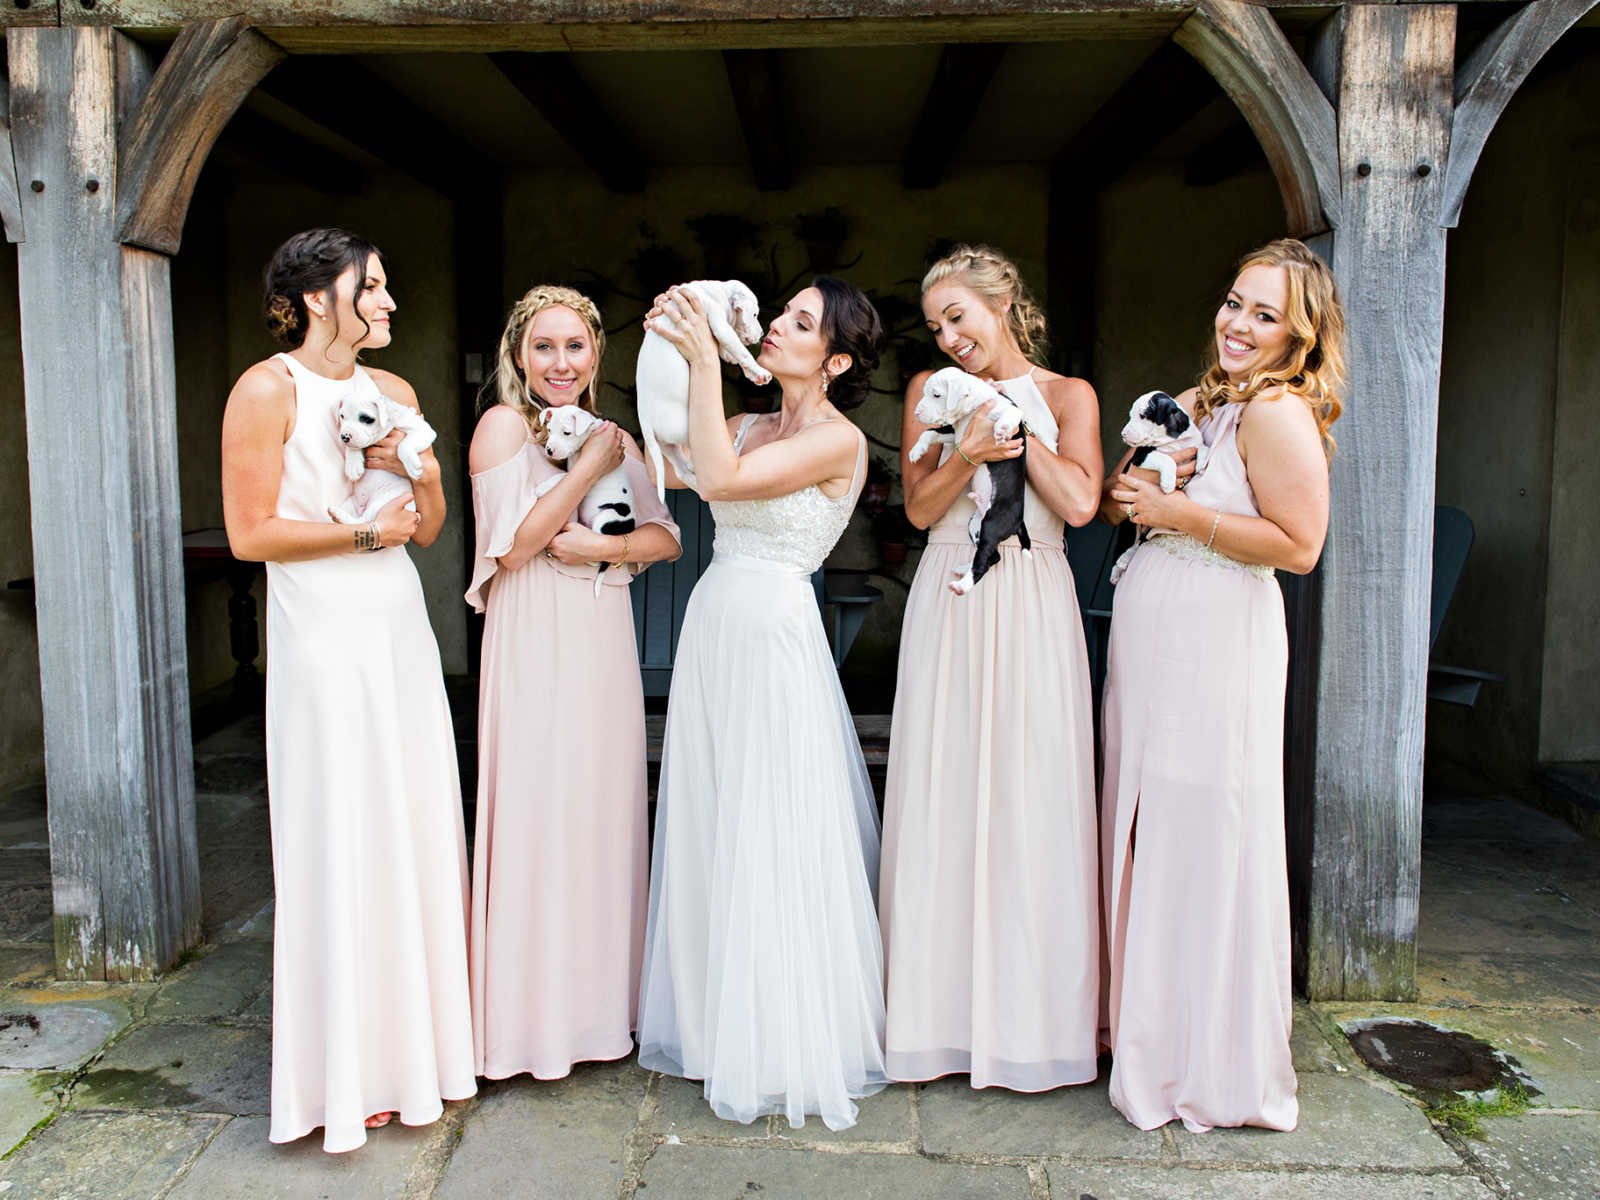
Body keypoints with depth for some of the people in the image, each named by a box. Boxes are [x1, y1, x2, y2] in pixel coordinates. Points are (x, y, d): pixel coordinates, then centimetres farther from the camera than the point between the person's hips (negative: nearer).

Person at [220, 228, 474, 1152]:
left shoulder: (393, 392, 12)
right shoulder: (267, 390, -6)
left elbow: (430, 528, 11)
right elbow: (249, 533, -10)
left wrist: (409, 469, -7)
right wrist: (364, 531, -10)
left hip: (401, 629, 6)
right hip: (324, 635, -6)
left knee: (417, 827, 8)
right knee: (342, 840, -1)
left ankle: (417, 1041, 22)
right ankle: (351, 1071, 13)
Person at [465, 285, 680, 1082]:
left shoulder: (614, 437, 13)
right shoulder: (504, 424, -3)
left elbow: (664, 537, 7)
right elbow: (512, 544, -14)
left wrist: (603, 546, -12)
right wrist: (589, 468, -13)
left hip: (604, 644, 6)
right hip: (535, 645, -5)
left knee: (604, 811, 10)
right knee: (538, 814, -2)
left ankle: (597, 998, 24)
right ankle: (536, 1012, 11)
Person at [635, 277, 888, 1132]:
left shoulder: (839, 440, -8)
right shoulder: (751, 426, 14)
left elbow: (719, 479, -20)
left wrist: (705, 361, -16)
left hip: (774, 640, -7)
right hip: (712, 628, 7)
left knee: (773, 843, 0)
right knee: (709, 834, 13)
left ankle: (787, 1046, 18)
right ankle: (717, 1024, 30)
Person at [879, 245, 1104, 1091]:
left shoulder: (1067, 395, 7)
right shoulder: (930, 390, 11)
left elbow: (1079, 501, -8)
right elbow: (921, 507, 3)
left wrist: (1013, 421, -4)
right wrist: (970, 451, -14)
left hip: (1031, 606, -1)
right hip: (949, 603, 2)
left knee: (1030, 796, -2)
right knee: (941, 798, 1)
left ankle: (1029, 1012, 13)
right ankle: (948, 1011, 14)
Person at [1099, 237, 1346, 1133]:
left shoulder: (1279, 413, -9)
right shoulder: (1198, 402, 16)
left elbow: (1299, 545, -17)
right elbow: (1122, 501, 22)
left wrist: (1178, 513, -15)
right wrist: (1129, 493, -1)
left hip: (1219, 647, -8)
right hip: (1150, 649, 8)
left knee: (1205, 840, -1)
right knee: (1144, 835, 13)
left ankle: (1219, 1064, 16)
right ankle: (1152, 1032, 29)